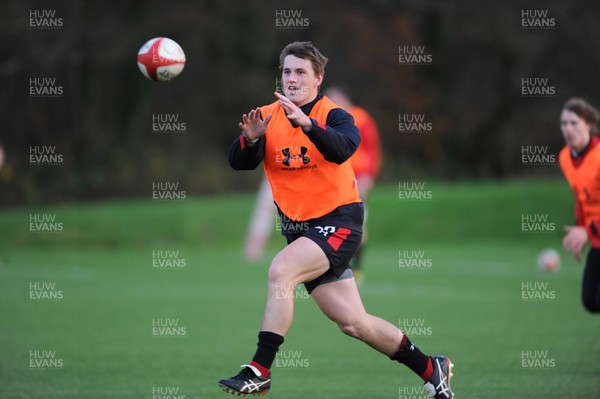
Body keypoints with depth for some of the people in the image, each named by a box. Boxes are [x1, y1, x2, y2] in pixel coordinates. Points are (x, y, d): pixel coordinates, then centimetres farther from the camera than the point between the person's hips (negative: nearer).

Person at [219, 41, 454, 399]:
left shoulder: (332, 115, -9)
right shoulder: (268, 117, 4)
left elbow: (342, 149, -30)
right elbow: (238, 163, -5)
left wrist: (307, 124, -46)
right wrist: (250, 139, -27)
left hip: (338, 221, -5)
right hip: (300, 227, 6)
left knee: (280, 271, -28)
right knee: (353, 322, 6)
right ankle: (431, 369, 23)